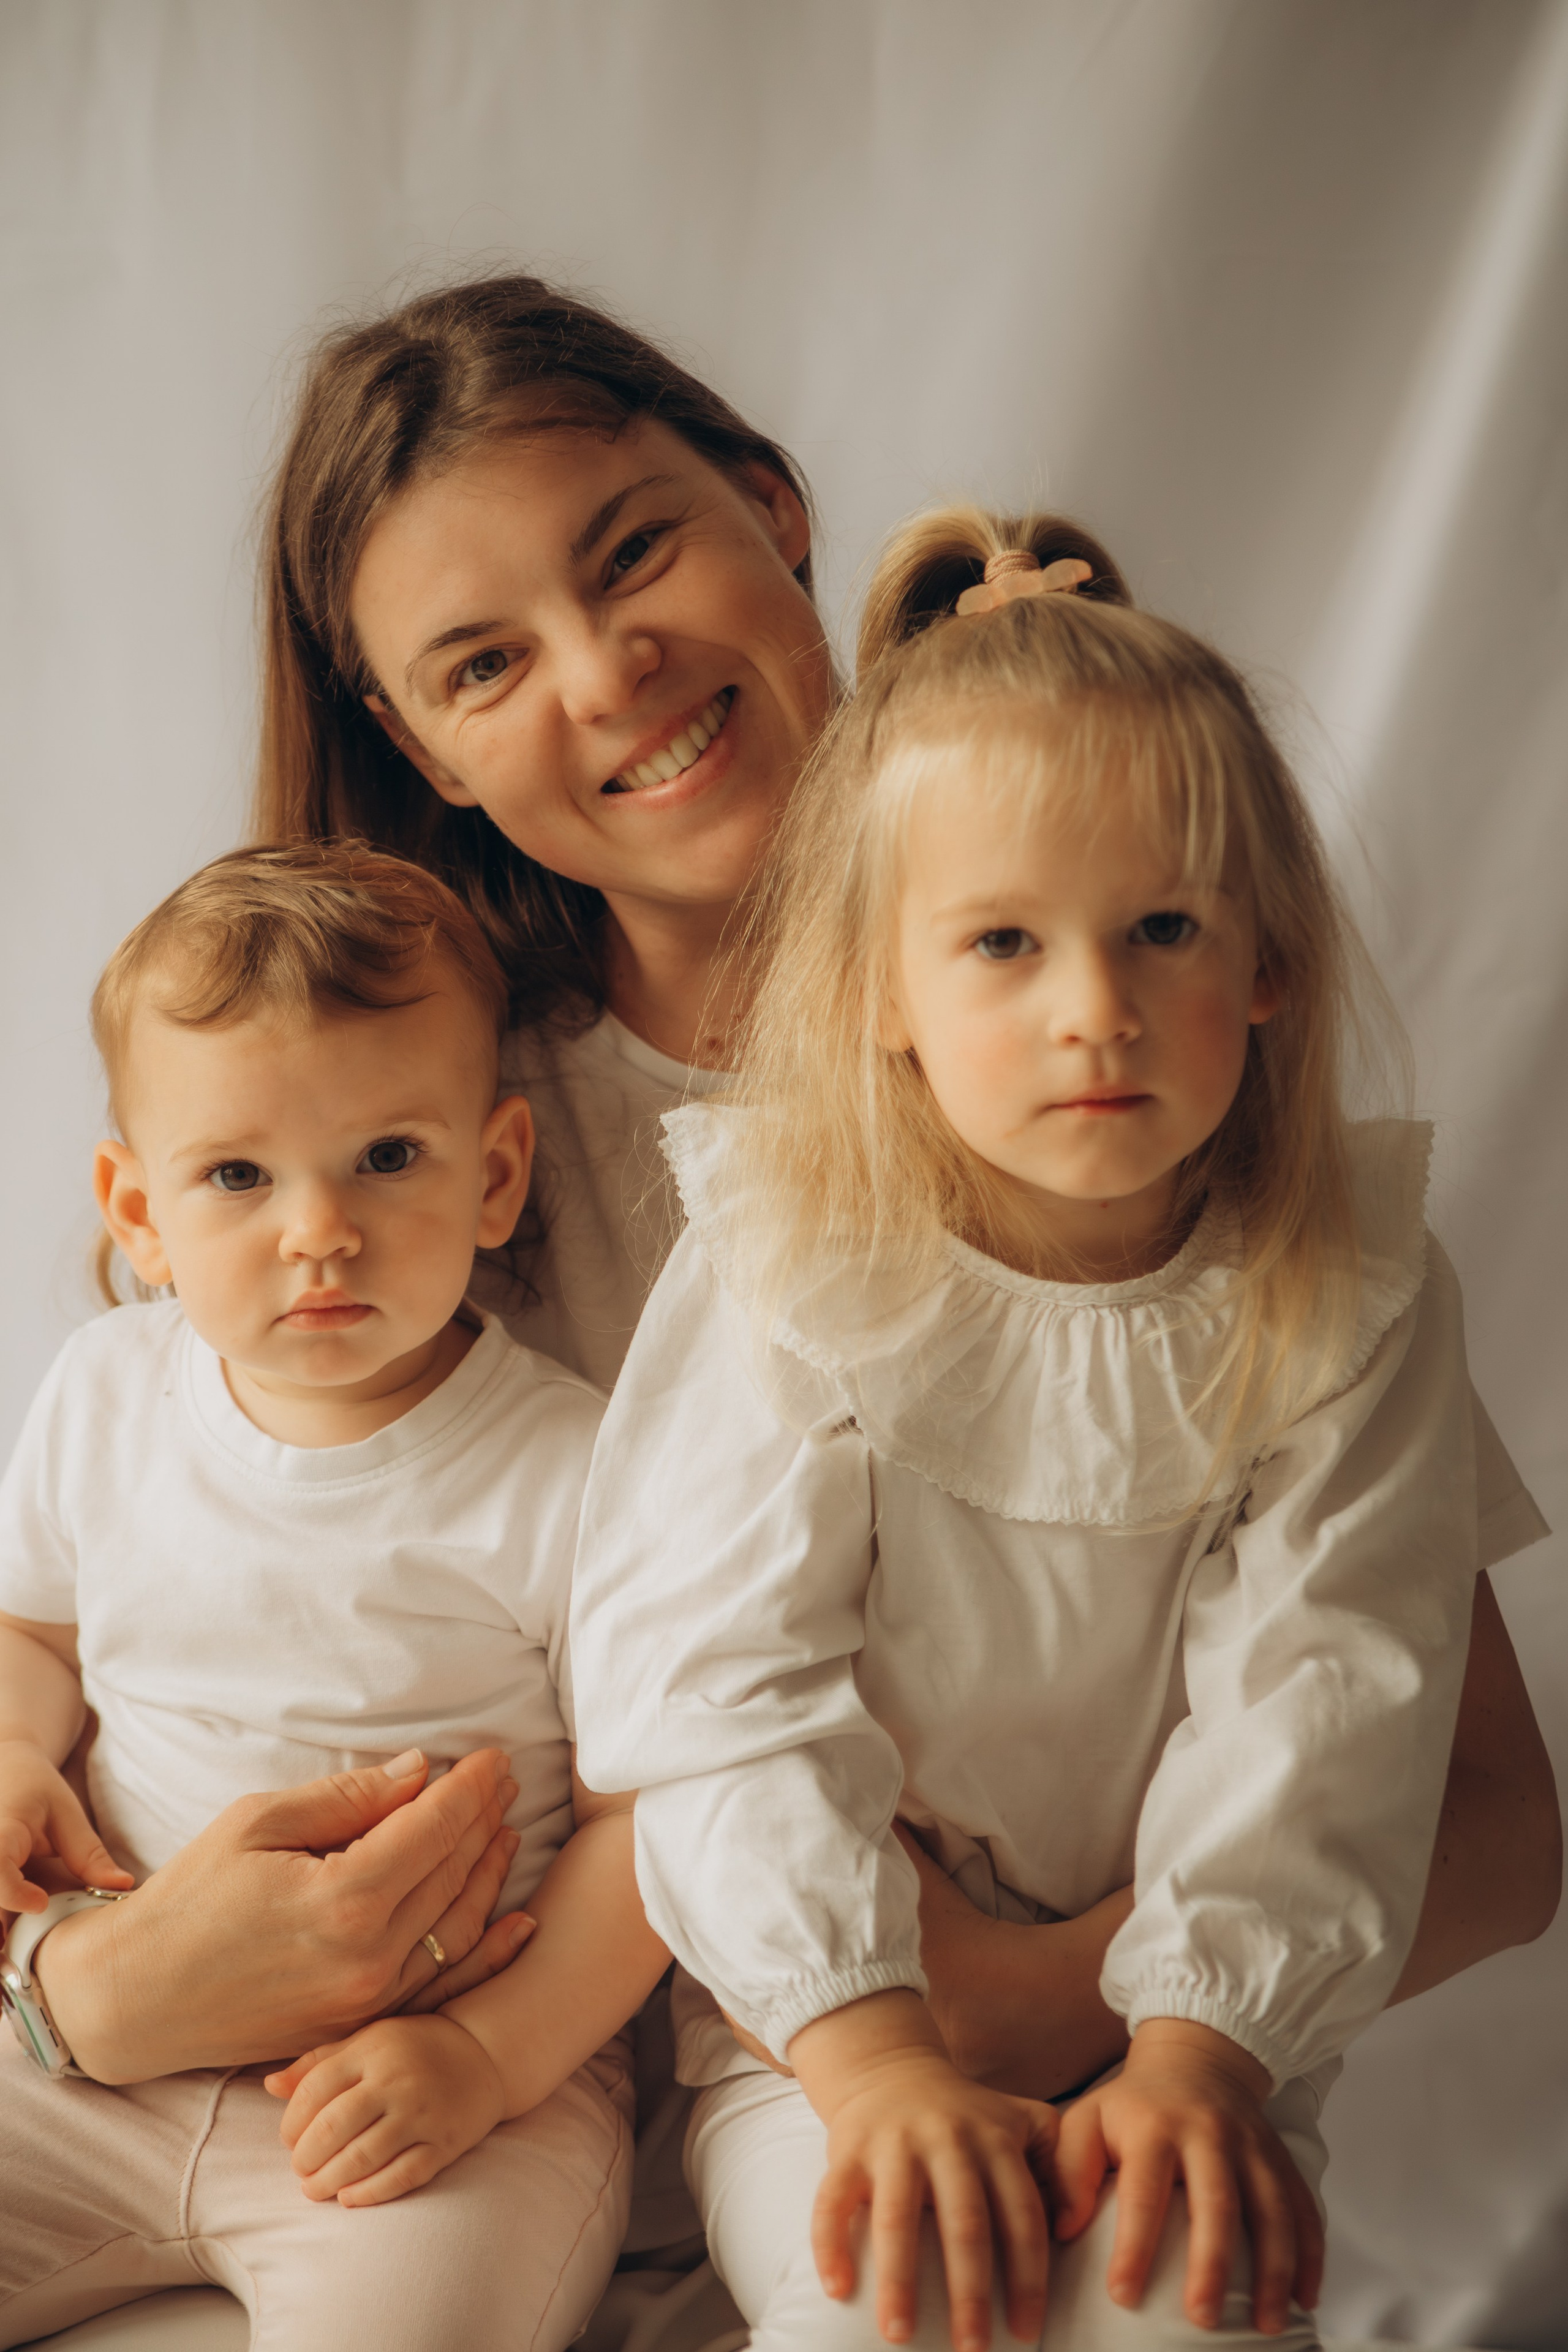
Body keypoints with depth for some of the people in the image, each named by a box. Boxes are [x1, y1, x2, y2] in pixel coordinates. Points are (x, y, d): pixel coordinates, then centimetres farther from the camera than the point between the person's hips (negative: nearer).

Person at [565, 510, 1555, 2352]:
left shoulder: (1350, 1302, -6)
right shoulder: (786, 1265, -10)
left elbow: (1317, 1701, -10)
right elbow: (707, 1672, -15)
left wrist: (1204, 2045, -21)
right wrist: (871, 2049, -24)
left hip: (1178, 2009, 1)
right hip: (819, 2007, -1)